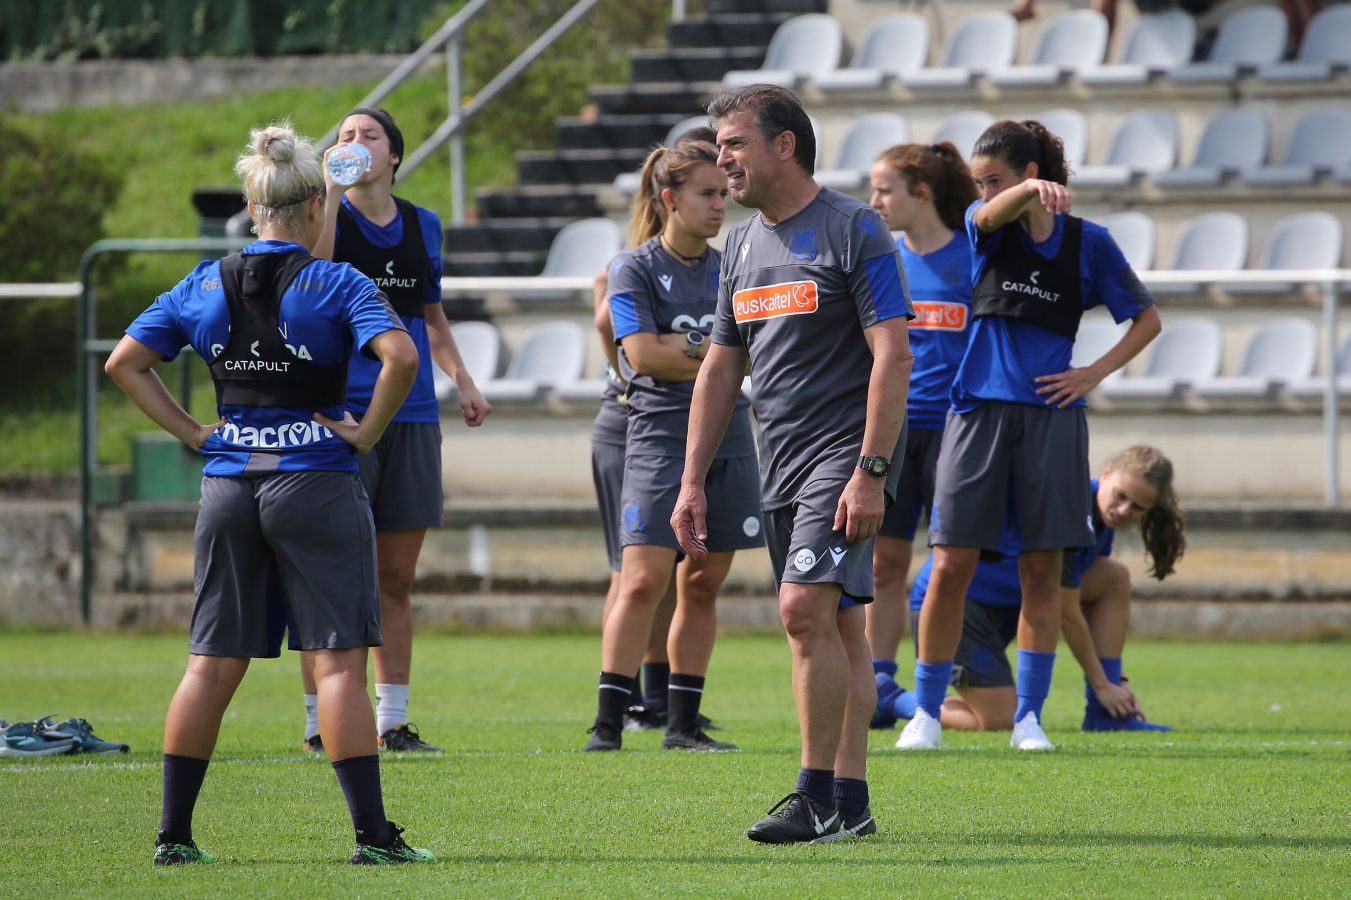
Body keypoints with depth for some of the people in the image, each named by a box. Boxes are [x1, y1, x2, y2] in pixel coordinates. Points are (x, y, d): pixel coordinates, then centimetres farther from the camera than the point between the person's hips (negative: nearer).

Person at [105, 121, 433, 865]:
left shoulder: (203, 288, 7)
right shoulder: (337, 286, -7)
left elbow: (124, 363, 9)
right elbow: (400, 356, -21)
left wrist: (190, 430, 8)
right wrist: (367, 432, -9)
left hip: (227, 489, 4)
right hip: (316, 487, -4)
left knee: (212, 665, 9)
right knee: (337, 662, -3)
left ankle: (173, 833, 10)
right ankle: (372, 835, -5)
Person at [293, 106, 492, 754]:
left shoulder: (423, 226, 13)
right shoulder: (331, 215, -1)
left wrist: (462, 379, 15)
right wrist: (330, 185, -23)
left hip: (412, 415, 5)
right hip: (340, 411, -5)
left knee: (397, 578, 8)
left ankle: (393, 719, 13)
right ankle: (321, 721, 0)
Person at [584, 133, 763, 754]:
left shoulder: (729, 269, 12)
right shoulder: (635, 269, -2)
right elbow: (642, 355, -12)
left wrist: (681, 347, -10)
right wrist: (712, 351, -7)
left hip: (727, 440, 5)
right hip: (659, 439, -5)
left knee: (702, 585, 6)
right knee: (644, 580, -13)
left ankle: (683, 722, 12)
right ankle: (607, 722, -11)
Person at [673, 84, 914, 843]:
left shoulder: (853, 230, -8)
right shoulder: (743, 244, 15)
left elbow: (893, 355, -14)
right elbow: (721, 368, 20)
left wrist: (870, 470, -20)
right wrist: (692, 482, 15)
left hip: (846, 454, -8)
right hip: (782, 466, 8)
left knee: (806, 606, -18)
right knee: (836, 624, 8)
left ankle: (817, 797, -14)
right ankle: (851, 801, 10)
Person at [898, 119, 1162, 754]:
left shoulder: (1087, 241, 3)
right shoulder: (984, 228, 4)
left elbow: (1146, 319, 11)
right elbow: (994, 213, -21)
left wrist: (1095, 373, -3)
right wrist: (1030, 192, -43)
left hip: (1051, 415, 0)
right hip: (979, 409, 0)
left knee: (1043, 570, 1)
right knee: (950, 569, -4)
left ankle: (1029, 717, 9)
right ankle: (926, 712, 6)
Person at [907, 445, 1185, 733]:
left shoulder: (1103, 515, 0)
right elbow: (1067, 615, -21)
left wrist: (1114, 680, 6)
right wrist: (1102, 685, -12)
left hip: (1009, 599, 9)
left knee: (1116, 577, -5)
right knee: (1001, 723, -20)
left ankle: (1103, 716, -5)